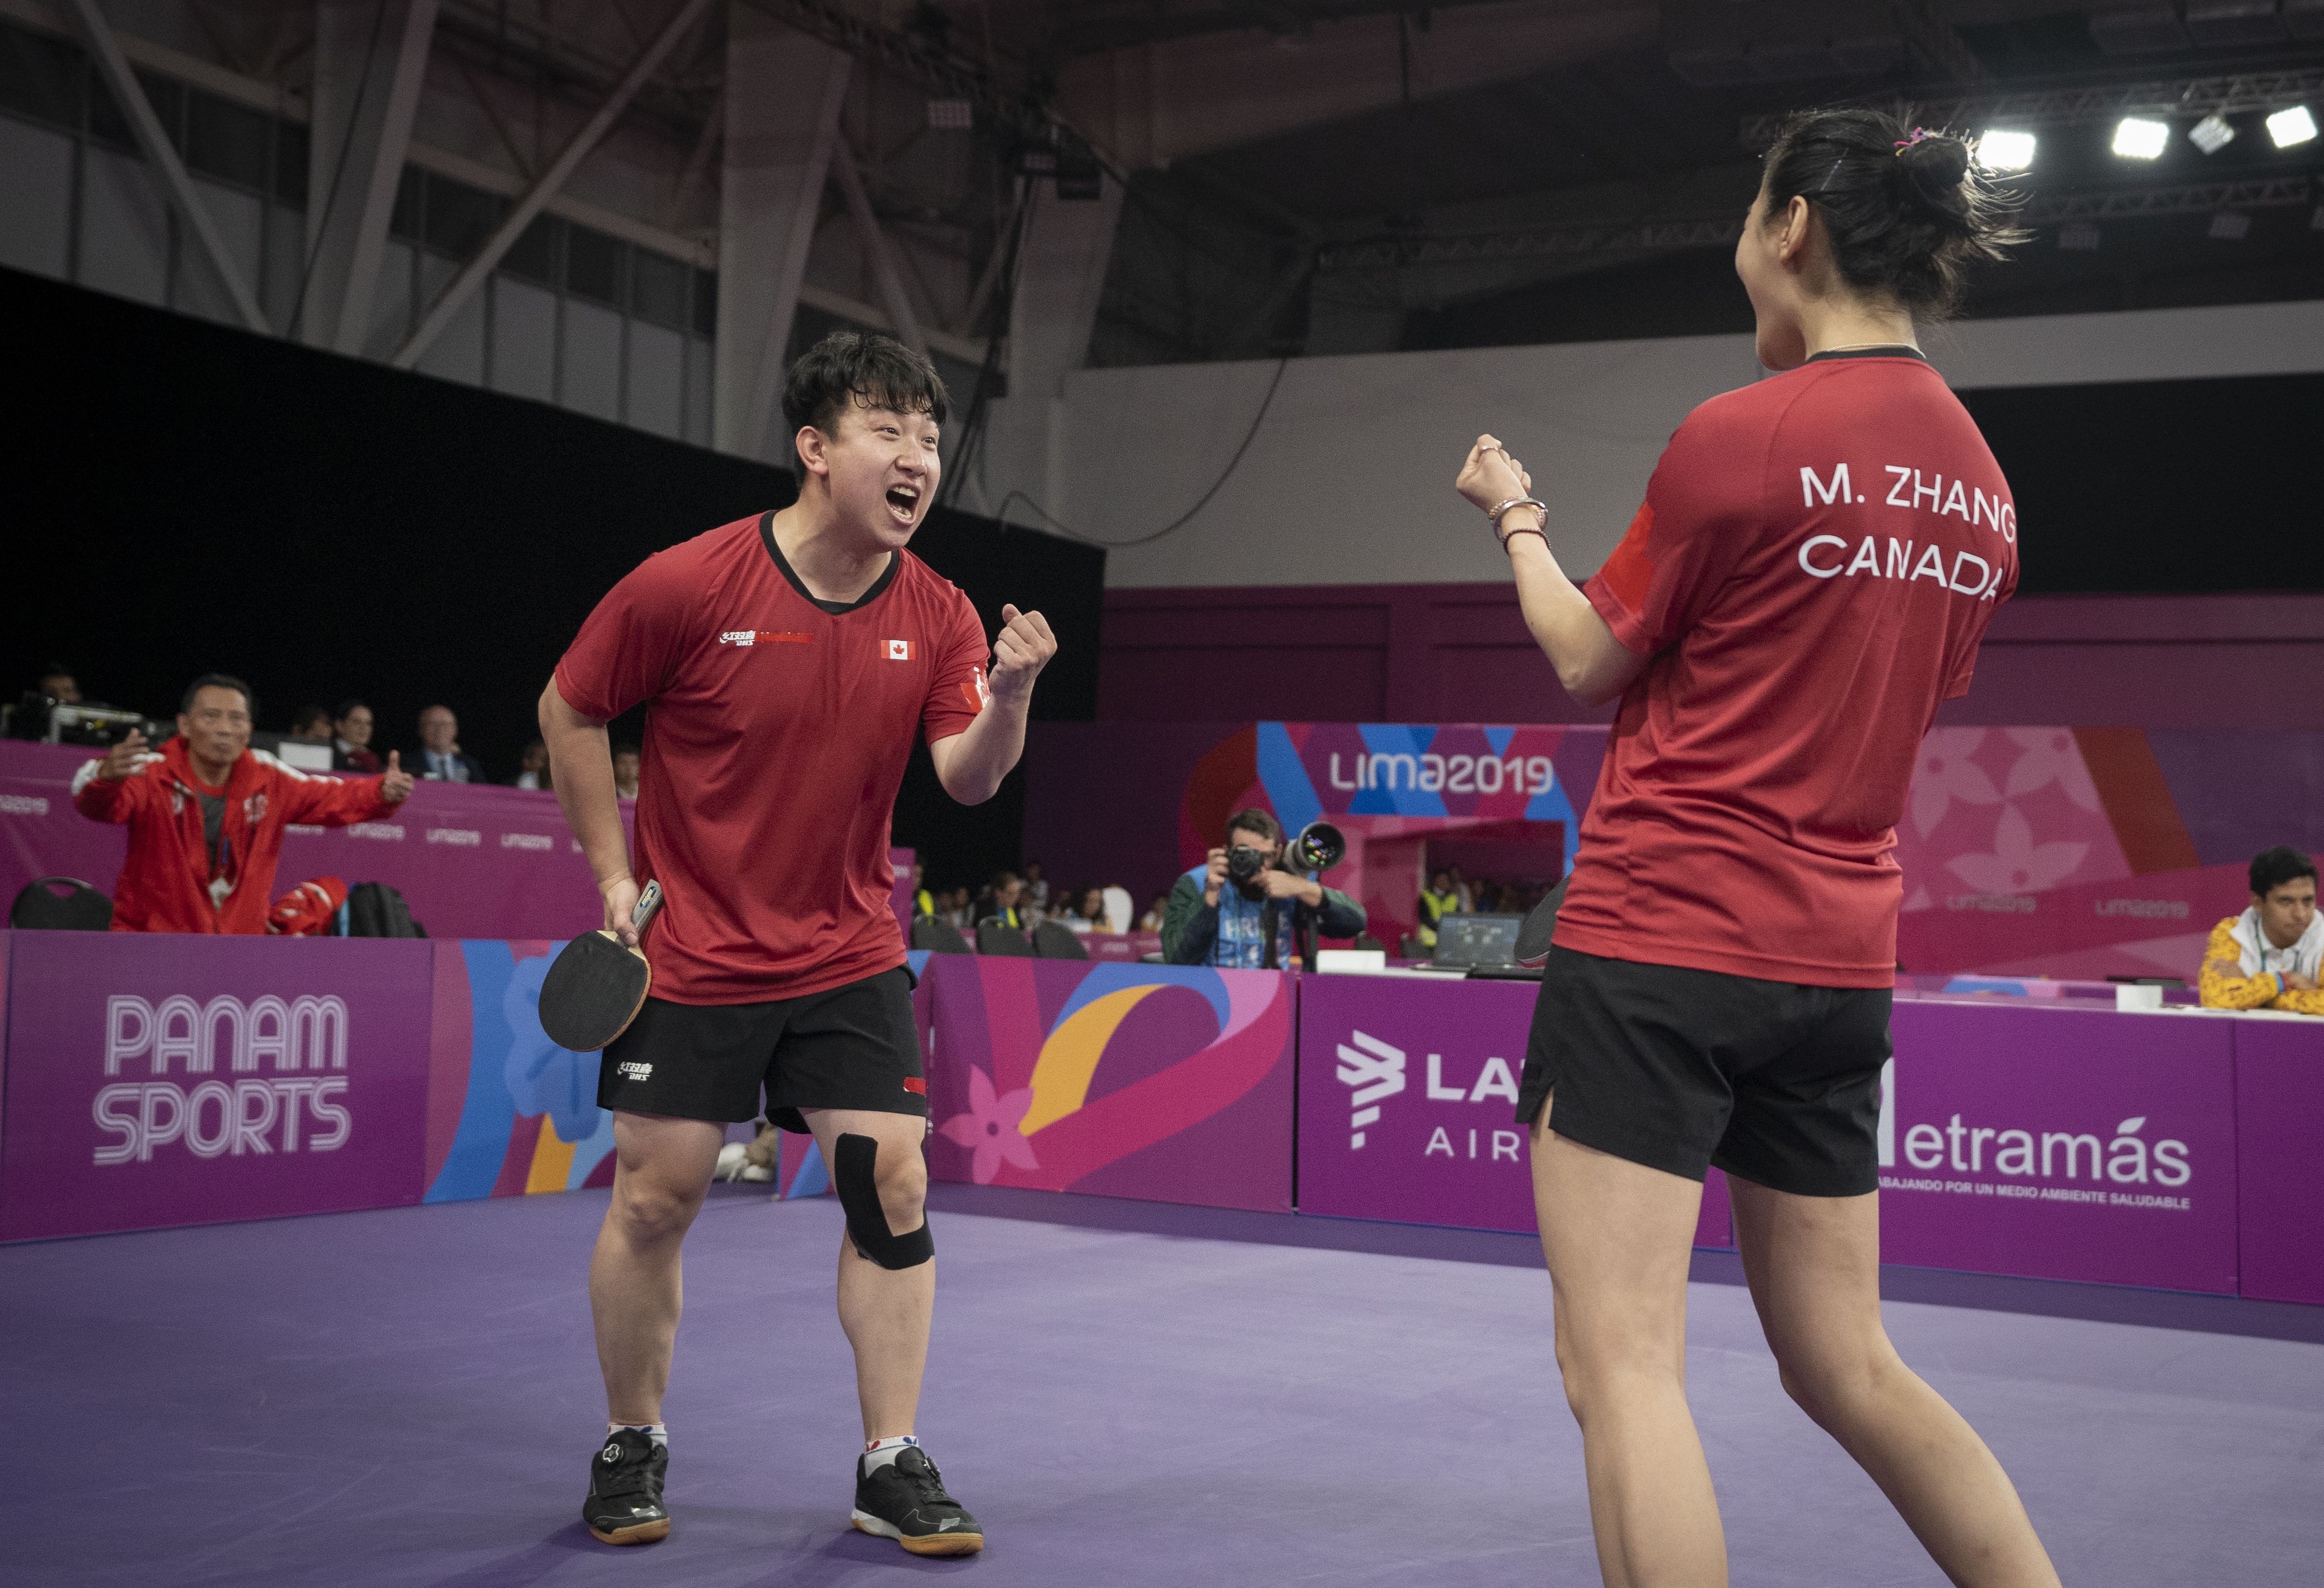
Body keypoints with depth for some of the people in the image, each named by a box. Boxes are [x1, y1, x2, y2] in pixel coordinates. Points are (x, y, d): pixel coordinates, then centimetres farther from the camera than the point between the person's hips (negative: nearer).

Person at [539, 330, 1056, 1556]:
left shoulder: (936, 615, -4)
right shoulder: (687, 585, -13)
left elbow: (969, 778, -11)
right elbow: (570, 709, -1)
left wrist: (1007, 696, -32)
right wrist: (615, 874, -3)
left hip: (850, 958, 3)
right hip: (689, 954, -2)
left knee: (892, 1182, -6)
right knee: (654, 1195, 2)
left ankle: (892, 1467, 7)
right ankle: (630, 1447, 24)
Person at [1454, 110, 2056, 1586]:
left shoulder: (1741, 434, -11)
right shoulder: (1981, 482, 10)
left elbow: (1590, 658, 0)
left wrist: (1518, 516, 17)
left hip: (1659, 934, -7)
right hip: (1842, 955, 8)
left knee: (1623, 1366, -4)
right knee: (1848, 1365, 18)